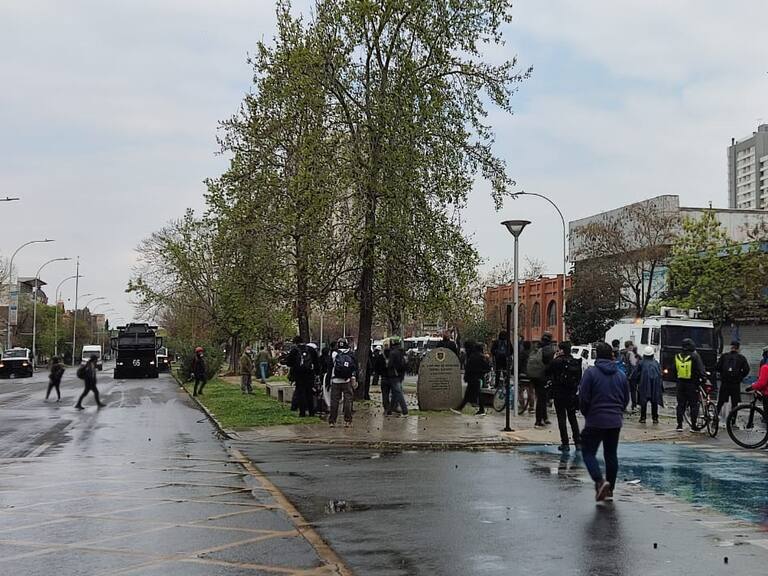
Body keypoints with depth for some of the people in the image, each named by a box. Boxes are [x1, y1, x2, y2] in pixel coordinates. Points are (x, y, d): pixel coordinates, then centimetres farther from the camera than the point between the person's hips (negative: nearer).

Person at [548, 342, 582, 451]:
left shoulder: (557, 362, -16)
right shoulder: (576, 362, -1)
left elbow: (549, 371, -1)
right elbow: (579, 377, 5)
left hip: (559, 394, -5)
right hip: (572, 394, 5)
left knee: (562, 418, 2)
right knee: (572, 418, 16)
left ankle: (565, 444, 0)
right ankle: (578, 442, 13)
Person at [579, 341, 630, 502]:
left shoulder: (591, 373, -9)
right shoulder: (621, 375, 6)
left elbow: (583, 398, -10)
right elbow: (626, 399, 11)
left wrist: (587, 415, 8)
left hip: (595, 421, -5)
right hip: (615, 422, 5)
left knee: (588, 452, 3)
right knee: (611, 454, 13)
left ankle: (600, 481, -16)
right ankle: (610, 489, 17)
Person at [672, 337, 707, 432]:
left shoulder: (677, 357, 2)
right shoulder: (695, 356, -13)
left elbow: (674, 371, 11)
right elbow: (701, 369, -13)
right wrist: (704, 377, -1)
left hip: (680, 384, 4)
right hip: (692, 384, -4)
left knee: (681, 404, 10)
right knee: (694, 405, 4)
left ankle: (679, 425, 10)